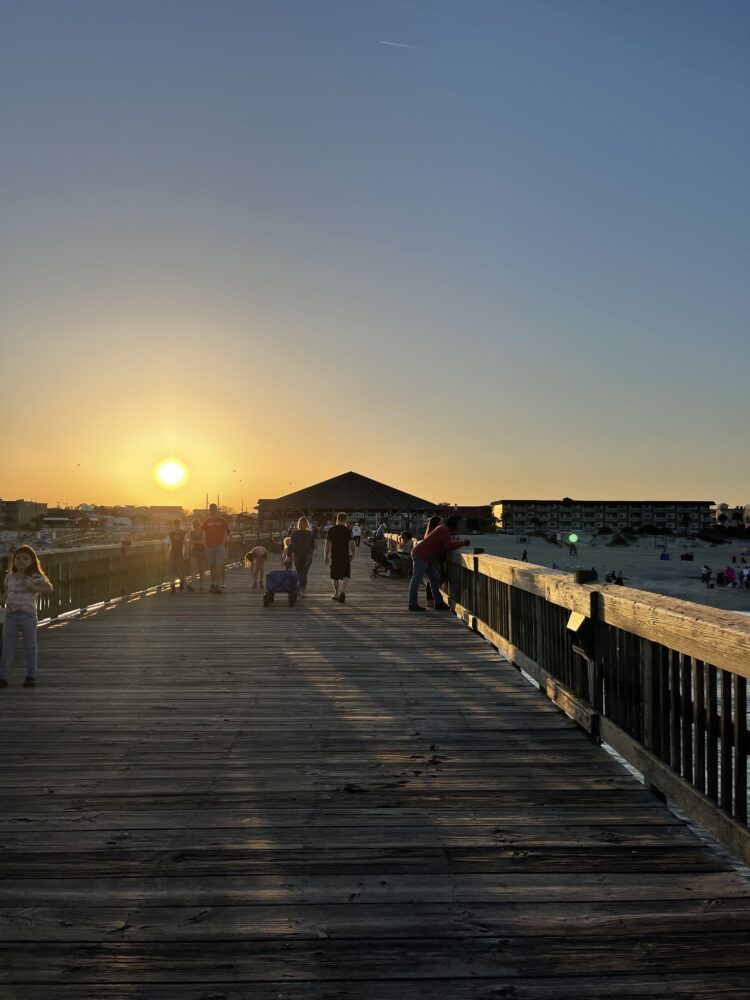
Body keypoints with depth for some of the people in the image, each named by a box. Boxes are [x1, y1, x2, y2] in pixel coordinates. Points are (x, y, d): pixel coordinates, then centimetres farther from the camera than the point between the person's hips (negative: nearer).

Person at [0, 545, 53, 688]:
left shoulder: (35, 577, -7)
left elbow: (49, 589, -15)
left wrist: (32, 587, -26)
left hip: (28, 615, -4)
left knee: (30, 646, 6)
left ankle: (31, 676, 14)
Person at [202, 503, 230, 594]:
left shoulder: (221, 520, 4)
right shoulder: (206, 521, 8)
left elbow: (225, 533, 5)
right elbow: (204, 534, 9)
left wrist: (223, 544, -5)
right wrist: (205, 546, 0)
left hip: (220, 545, -2)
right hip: (209, 546, 3)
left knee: (219, 565, -14)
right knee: (211, 567, 8)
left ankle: (218, 585, -16)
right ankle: (212, 585, 20)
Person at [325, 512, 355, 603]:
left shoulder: (332, 530, 2)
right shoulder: (347, 530, -4)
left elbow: (327, 543, 1)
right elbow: (351, 543, -10)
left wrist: (326, 556, 6)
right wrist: (352, 554, 1)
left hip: (334, 555, 2)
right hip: (345, 555, -2)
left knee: (336, 576, 14)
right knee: (346, 575, 5)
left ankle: (336, 594, 22)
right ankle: (342, 591, -19)